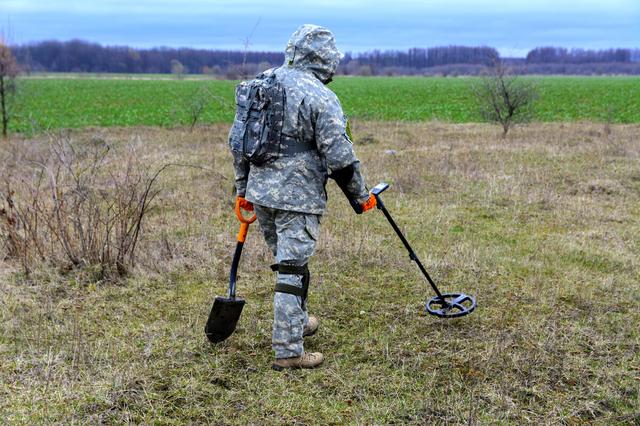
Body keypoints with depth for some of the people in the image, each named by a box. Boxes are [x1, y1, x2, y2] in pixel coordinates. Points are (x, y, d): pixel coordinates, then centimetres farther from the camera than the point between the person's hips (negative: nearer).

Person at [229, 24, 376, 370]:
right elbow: (340, 158, -14)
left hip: (260, 193, 7)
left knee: (288, 262, 23)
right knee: (292, 271, -2)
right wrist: (360, 197, 0)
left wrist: (243, 187, 22)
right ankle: (288, 351, 3)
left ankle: (297, 322, 41)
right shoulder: (321, 98, -14)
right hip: (298, 198, -7)